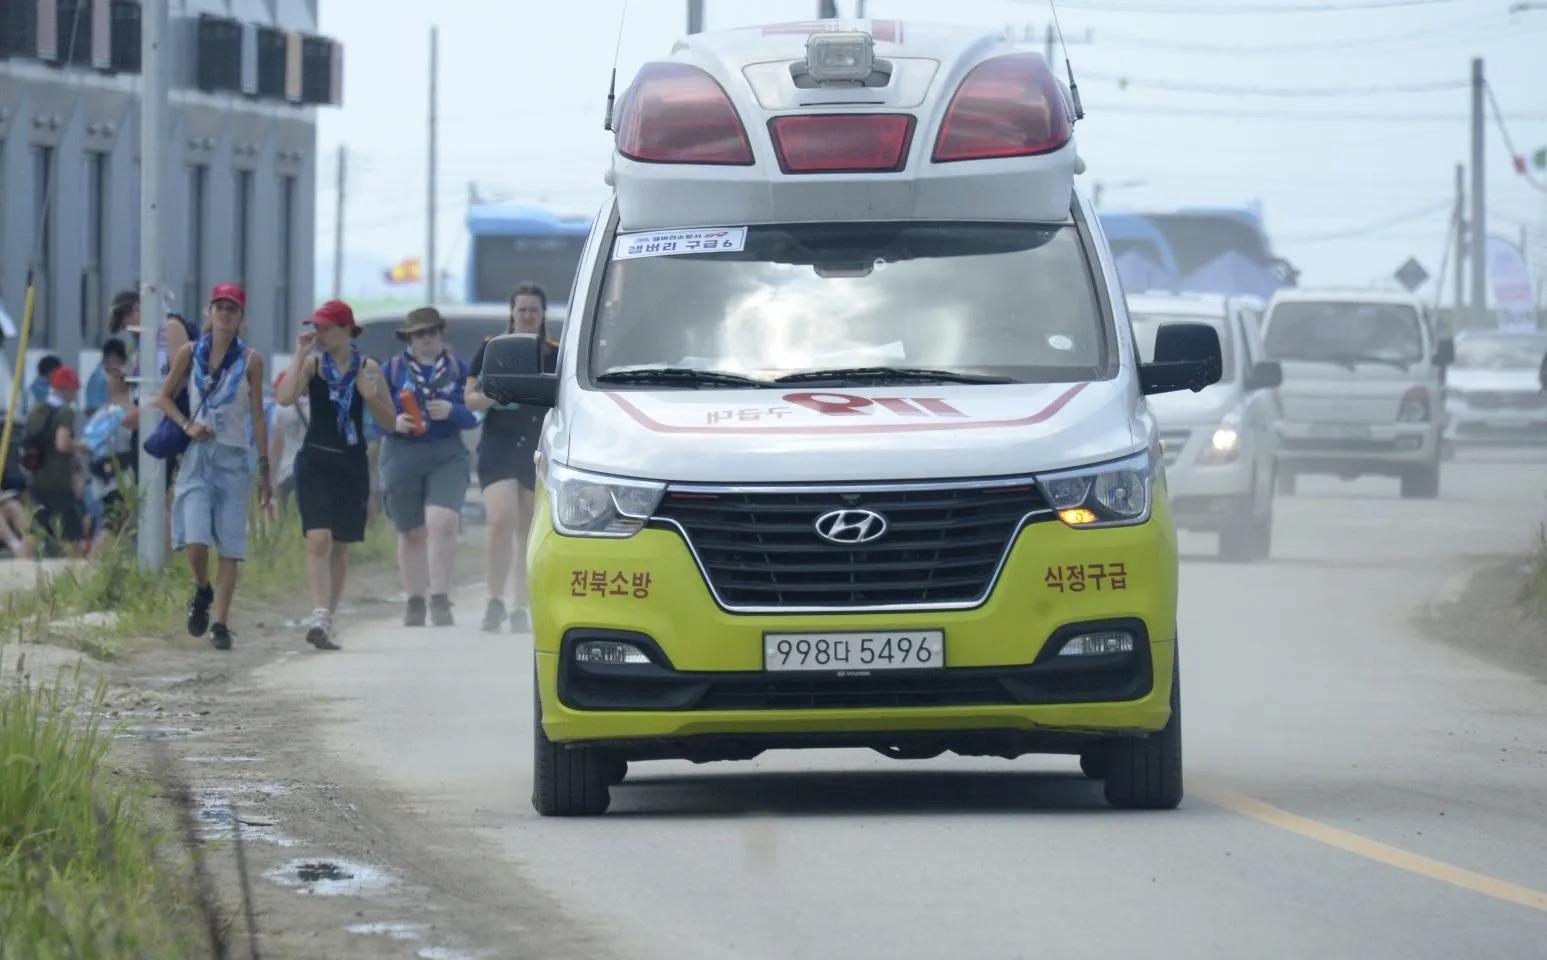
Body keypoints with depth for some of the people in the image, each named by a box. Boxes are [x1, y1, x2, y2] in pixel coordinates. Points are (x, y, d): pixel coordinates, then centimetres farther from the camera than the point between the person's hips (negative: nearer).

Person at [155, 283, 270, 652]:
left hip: (234, 458, 0)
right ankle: (202, 591, 17)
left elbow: (258, 417, 4)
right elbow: (165, 397, 14)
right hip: (197, 455, 0)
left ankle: (220, 623, -1)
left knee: (230, 545, -3)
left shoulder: (250, 361, 2)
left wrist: (265, 470, 2)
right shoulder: (190, 354, 5)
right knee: (195, 539, -13)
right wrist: (187, 425, -5)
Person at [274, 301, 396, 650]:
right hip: (315, 461, -2)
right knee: (318, 539, -17)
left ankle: (327, 621, 18)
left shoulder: (368, 368, 3)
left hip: (351, 464, 2)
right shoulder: (313, 364, 1)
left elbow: (390, 422, 6)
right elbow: (285, 398, -15)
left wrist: (371, 398, -13)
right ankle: (319, 616, -25)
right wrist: (299, 356, -13)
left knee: (340, 545, 8)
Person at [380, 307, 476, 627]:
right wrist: (394, 423, -16)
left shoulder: (457, 368, 7)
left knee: (442, 523, -18)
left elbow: (474, 416, 5)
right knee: (411, 533, 7)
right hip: (402, 455, 1)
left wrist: (451, 411, -15)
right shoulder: (393, 369, 6)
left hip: (447, 456, -1)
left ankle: (440, 600, -16)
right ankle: (415, 602, 18)